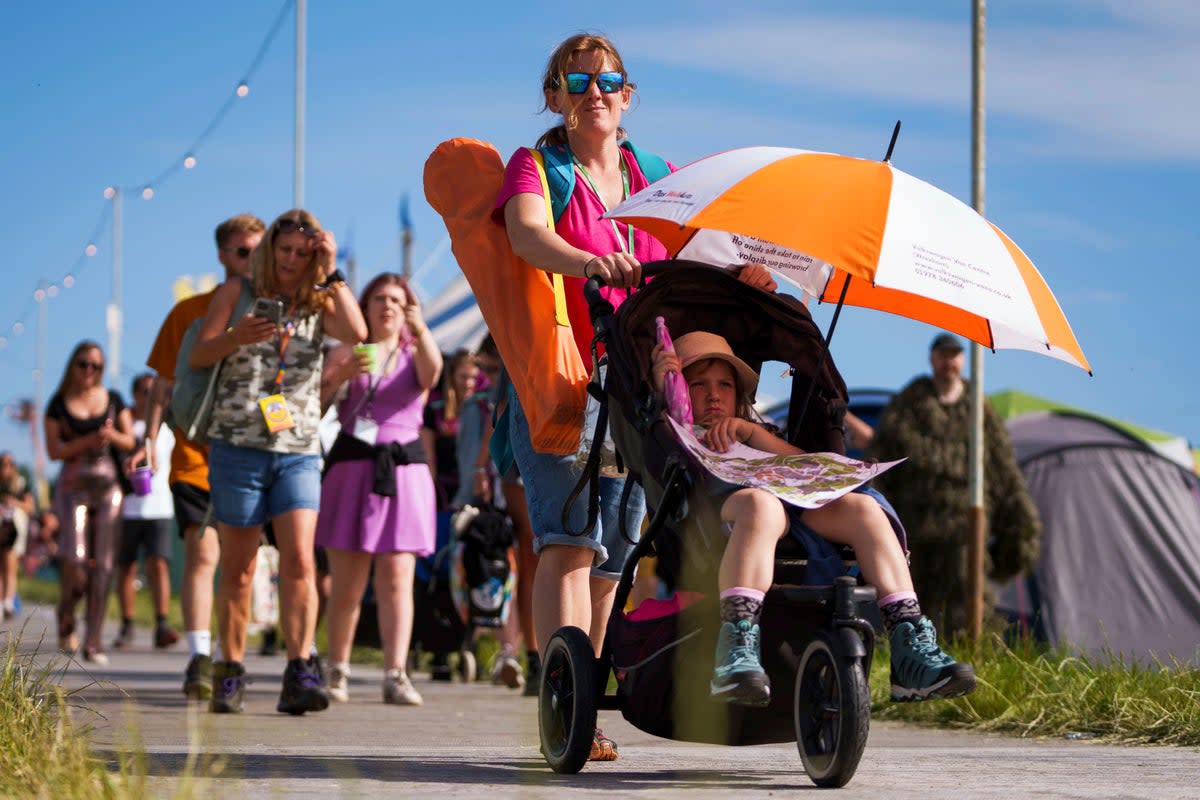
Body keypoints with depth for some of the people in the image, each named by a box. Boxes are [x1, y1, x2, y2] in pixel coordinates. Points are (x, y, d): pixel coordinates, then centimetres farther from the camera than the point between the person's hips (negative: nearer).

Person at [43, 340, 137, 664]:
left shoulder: (113, 400, 9)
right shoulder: (58, 404, 4)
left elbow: (129, 442, 8)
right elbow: (53, 450, -2)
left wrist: (112, 434, -13)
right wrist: (87, 442, -16)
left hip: (108, 488, 2)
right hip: (73, 487, -2)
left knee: (103, 564, -4)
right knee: (75, 559, -17)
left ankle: (93, 642, 0)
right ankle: (66, 616, 13)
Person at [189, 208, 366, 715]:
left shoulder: (319, 304, 10)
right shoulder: (237, 293, 6)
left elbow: (357, 332, -11)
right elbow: (197, 357, -1)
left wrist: (332, 274, -8)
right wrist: (235, 338, -20)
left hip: (299, 452, 1)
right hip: (238, 448, -1)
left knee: (299, 560, -14)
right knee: (238, 569, 4)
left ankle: (300, 673, -19)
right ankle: (230, 673, 15)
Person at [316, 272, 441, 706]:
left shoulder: (414, 355, 12)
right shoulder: (346, 352, 13)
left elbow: (432, 371, -12)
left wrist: (421, 331, -30)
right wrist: (340, 374, -18)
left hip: (403, 472, 0)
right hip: (352, 469, 0)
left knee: (397, 577, -9)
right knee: (346, 582, 0)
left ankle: (396, 675, -13)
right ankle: (337, 671, 11)